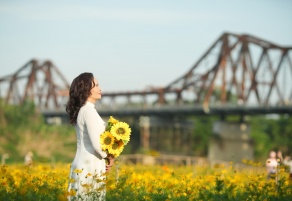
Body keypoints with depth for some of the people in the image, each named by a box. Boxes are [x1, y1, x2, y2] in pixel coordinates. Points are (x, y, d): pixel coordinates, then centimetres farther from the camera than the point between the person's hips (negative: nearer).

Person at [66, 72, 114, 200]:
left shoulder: (81, 110, 14)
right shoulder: (89, 110, -14)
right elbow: (96, 144, -21)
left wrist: (106, 157, 6)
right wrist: (109, 157, -2)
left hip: (83, 167, 9)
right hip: (90, 170, -9)